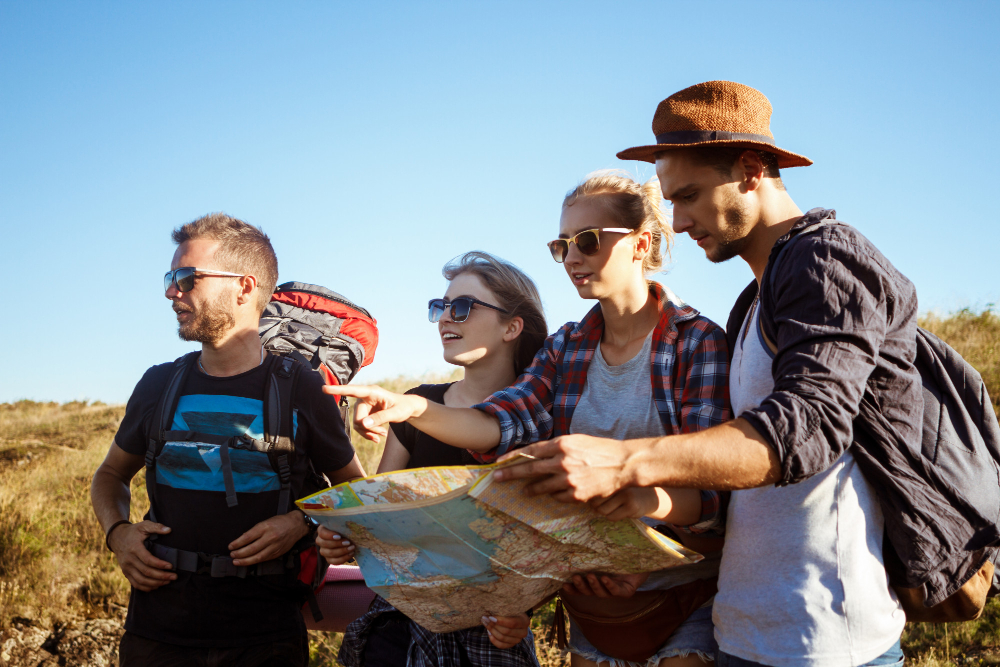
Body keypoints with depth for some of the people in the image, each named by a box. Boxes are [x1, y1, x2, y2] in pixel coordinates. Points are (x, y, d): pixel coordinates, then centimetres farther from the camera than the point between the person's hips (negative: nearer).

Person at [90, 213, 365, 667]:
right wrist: (116, 531, -1)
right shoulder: (160, 386, 4)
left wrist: (303, 522, -11)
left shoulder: (300, 390, -4)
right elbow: (111, 475, 19)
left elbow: (354, 487, 8)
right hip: (158, 630, 3)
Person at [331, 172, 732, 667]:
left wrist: (647, 498, -41)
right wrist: (412, 408, -26)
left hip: (683, 594, -5)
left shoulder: (698, 341, -10)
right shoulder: (566, 348, 8)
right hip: (591, 596, 5)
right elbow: (504, 424, -9)